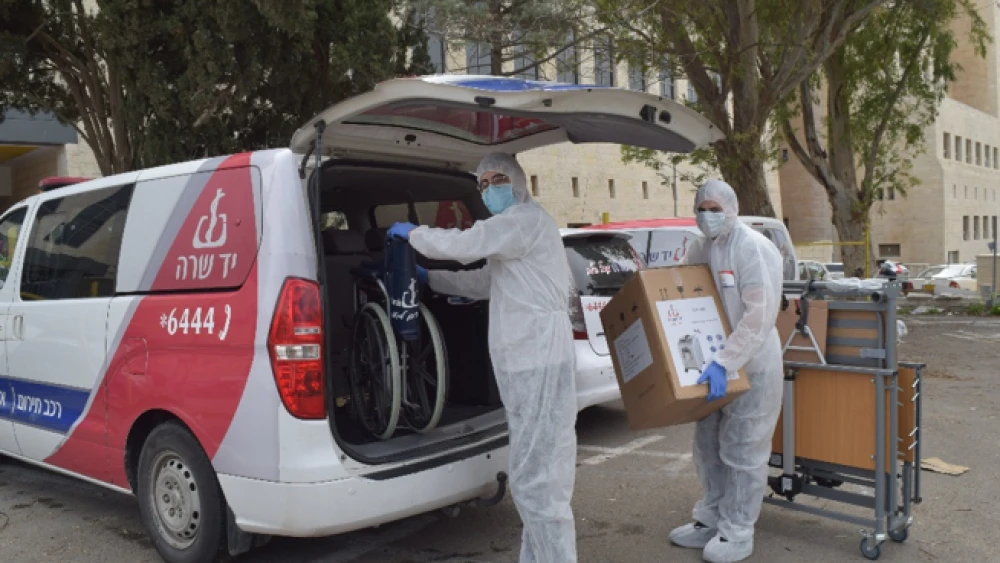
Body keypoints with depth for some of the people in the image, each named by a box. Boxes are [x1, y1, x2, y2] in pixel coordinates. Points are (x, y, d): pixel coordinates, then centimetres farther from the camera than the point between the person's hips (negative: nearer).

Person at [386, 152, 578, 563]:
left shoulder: (527, 219, -8)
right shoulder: (514, 228, 27)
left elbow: (460, 245, -15)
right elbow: (484, 283, 33)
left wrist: (412, 233, 2)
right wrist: (428, 278, 30)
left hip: (539, 362, -11)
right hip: (530, 361, 11)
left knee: (534, 477, -10)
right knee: (539, 472, 16)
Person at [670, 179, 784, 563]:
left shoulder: (754, 249, -18)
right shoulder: (699, 249, 8)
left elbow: (760, 316, -25)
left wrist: (724, 364, -30)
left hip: (752, 365, -8)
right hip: (714, 361, 8)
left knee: (742, 450, 1)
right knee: (709, 445, 15)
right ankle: (711, 519, 30)